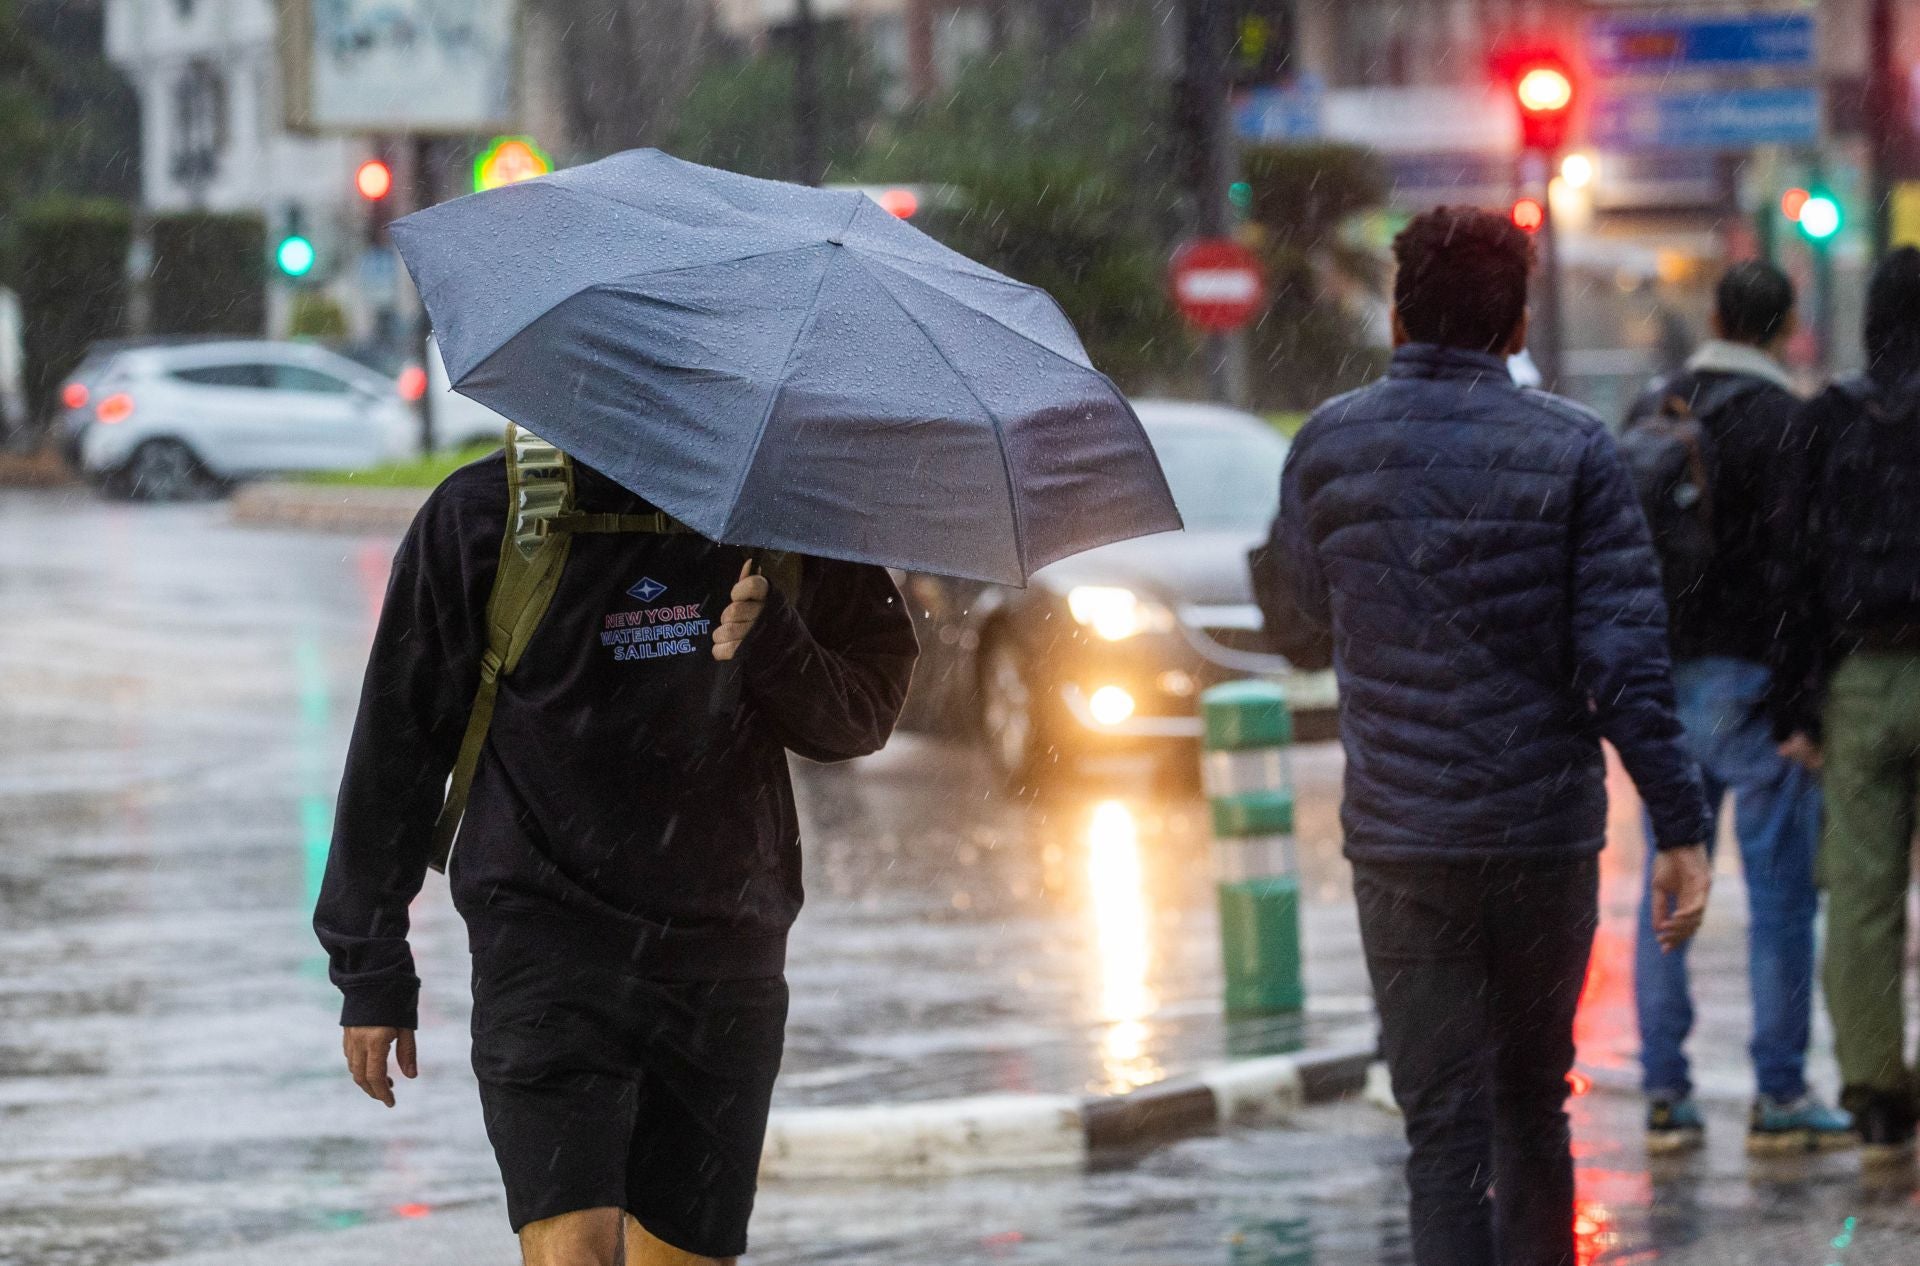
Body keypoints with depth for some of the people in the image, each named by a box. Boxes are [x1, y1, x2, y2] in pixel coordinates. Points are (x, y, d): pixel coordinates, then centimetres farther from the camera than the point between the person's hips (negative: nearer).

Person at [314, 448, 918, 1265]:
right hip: (549, 942, -3)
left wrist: (770, 639, -16)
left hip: (727, 957, 3)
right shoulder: (482, 513, -3)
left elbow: (863, 715, 7)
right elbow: (398, 739, 3)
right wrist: (371, 967, 3)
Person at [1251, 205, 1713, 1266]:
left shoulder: (1329, 446, 0)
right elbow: (1626, 657, -10)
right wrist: (1680, 827, -9)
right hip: (1548, 831, 0)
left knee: (1444, 1122, -1)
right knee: (1533, 1102, 17)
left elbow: (1293, 627, 15)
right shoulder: (1571, 449, -4)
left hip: (1401, 840, 0)